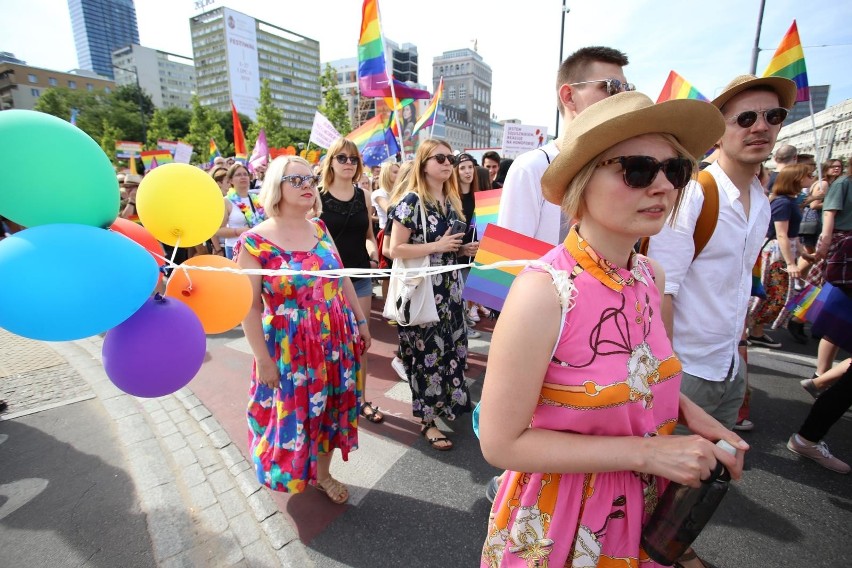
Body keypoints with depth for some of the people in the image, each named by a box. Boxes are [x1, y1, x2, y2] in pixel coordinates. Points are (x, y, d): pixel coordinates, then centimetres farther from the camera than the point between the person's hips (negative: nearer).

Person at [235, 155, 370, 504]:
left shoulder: (319, 229, 2)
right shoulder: (255, 241, -14)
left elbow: (343, 278, 8)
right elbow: (251, 307, -12)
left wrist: (361, 321, 9)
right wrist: (264, 360, -11)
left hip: (336, 341, 5)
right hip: (290, 347, -4)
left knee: (330, 409, 17)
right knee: (293, 414, 14)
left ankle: (323, 474, 42)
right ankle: (291, 474, 46)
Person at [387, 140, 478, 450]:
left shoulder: (451, 201, 11)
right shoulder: (411, 201, -12)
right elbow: (395, 250, -17)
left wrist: (464, 250, 1)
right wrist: (437, 246, -22)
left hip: (450, 289, 8)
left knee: (451, 348, 17)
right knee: (428, 353, 2)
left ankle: (448, 403, 39)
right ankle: (427, 420, 19)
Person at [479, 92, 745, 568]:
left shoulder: (652, 276, -8)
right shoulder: (543, 292, -30)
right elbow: (501, 443, -25)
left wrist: (689, 413, -8)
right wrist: (645, 452, -24)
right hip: (560, 519, -5)